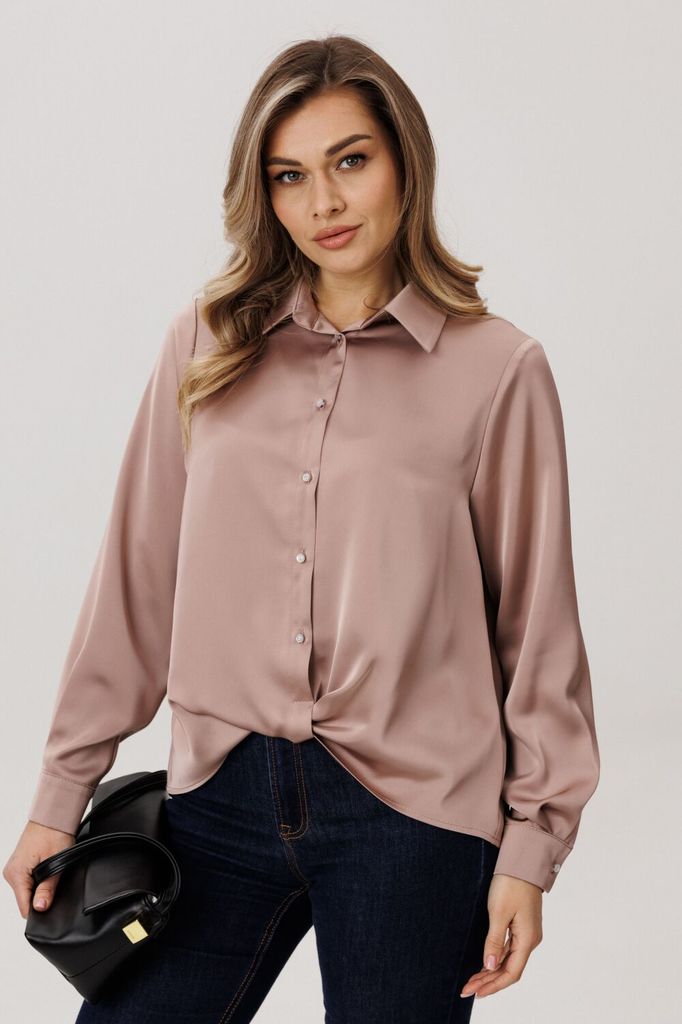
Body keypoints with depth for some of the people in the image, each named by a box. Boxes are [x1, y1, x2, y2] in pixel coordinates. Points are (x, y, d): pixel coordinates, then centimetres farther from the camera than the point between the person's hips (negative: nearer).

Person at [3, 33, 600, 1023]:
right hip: (224, 794, 3)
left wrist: (531, 848, 0)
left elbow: (537, 622, 1)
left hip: (411, 811, -2)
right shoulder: (207, 346, 5)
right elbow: (138, 577, 8)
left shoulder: (498, 369, -3)